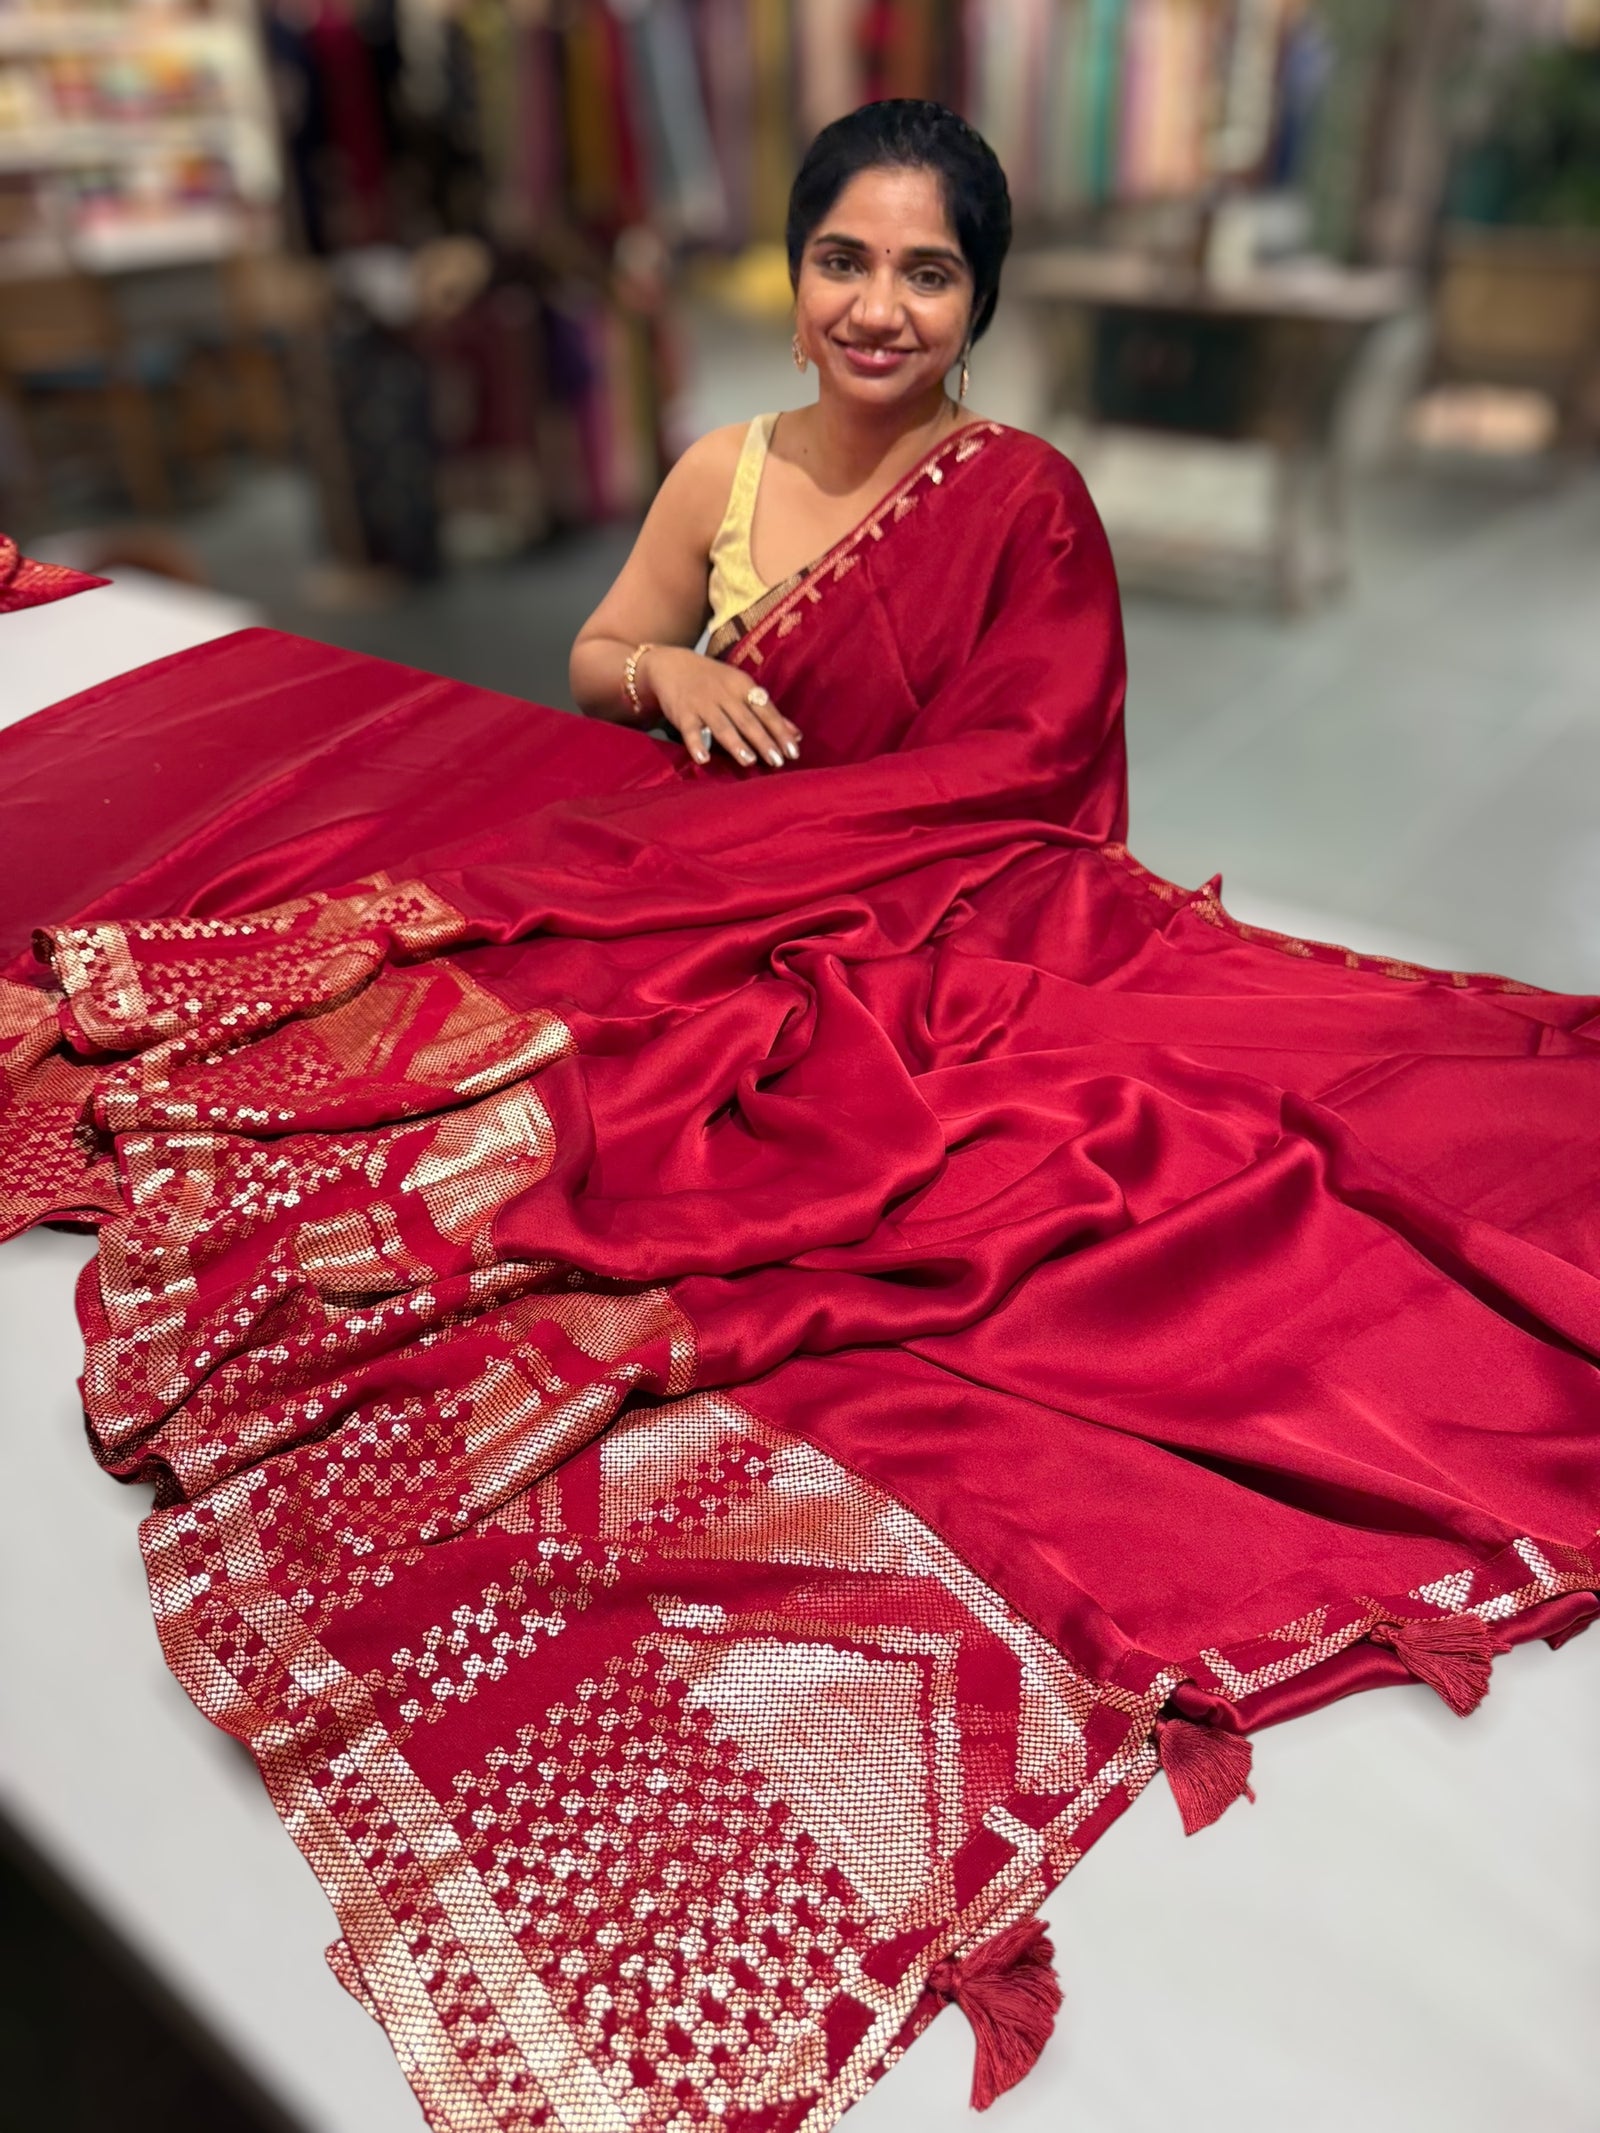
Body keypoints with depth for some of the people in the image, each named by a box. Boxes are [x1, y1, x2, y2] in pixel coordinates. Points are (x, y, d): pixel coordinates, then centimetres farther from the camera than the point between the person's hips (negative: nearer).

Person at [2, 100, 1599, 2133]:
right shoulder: (721, 474, 11)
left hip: (936, 953, -4)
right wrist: (664, 672, -3)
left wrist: (768, 825, -14)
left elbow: (1020, 779, -9)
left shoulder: (1027, 501, -3)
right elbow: (593, 667, 19)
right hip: (713, 924, 5)